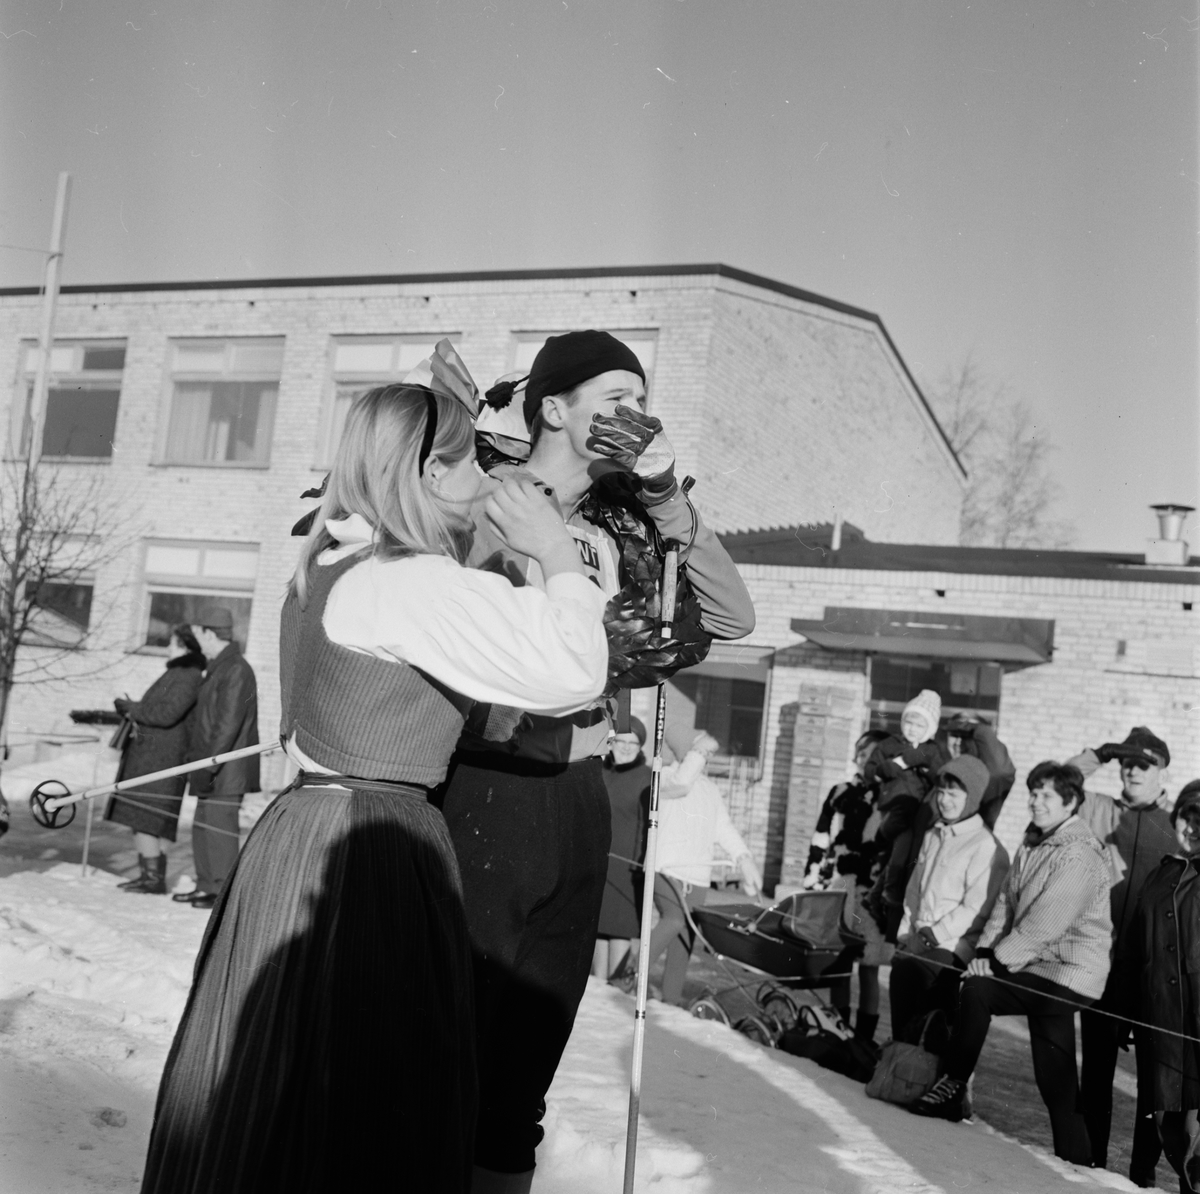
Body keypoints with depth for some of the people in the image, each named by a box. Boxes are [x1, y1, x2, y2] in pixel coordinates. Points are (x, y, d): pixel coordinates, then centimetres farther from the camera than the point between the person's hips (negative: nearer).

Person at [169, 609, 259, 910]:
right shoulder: (219, 668, 18)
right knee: (203, 828, 14)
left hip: (226, 771, -11)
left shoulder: (235, 671, -16)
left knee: (219, 826, -7)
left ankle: (225, 891, -1)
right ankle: (207, 886, 23)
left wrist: (209, 764, -23)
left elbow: (228, 725, -22)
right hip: (212, 769, 11)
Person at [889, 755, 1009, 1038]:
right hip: (920, 941, 7)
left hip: (953, 948, -7)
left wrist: (934, 935, -13)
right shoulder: (932, 836, 17)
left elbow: (976, 908, -13)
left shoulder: (985, 846, -8)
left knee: (907, 970, -23)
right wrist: (907, 932, 10)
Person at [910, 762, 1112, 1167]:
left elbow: (1045, 923, -22)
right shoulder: (1033, 842, 12)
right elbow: (1007, 902, 9)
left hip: (1069, 972, -8)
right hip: (1035, 965, 8)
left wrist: (998, 960, -18)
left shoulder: (1079, 856, -16)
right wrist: (985, 950, -3)